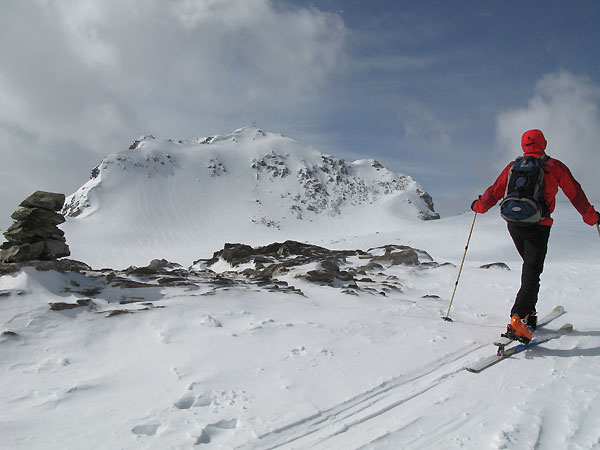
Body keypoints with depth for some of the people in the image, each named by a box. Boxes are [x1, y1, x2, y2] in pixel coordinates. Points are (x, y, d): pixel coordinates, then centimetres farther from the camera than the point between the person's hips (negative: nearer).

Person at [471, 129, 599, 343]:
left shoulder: (513, 167, 9)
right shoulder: (555, 166, 3)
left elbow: (495, 191, 13)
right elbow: (576, 194, 10)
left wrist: (479, 206, 31)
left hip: (514, 225, 4)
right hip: (538, 226, -4)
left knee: (530, 267, 22)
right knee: (532, 272, -7)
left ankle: (528, 314, 24)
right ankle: (518, 320, -23)